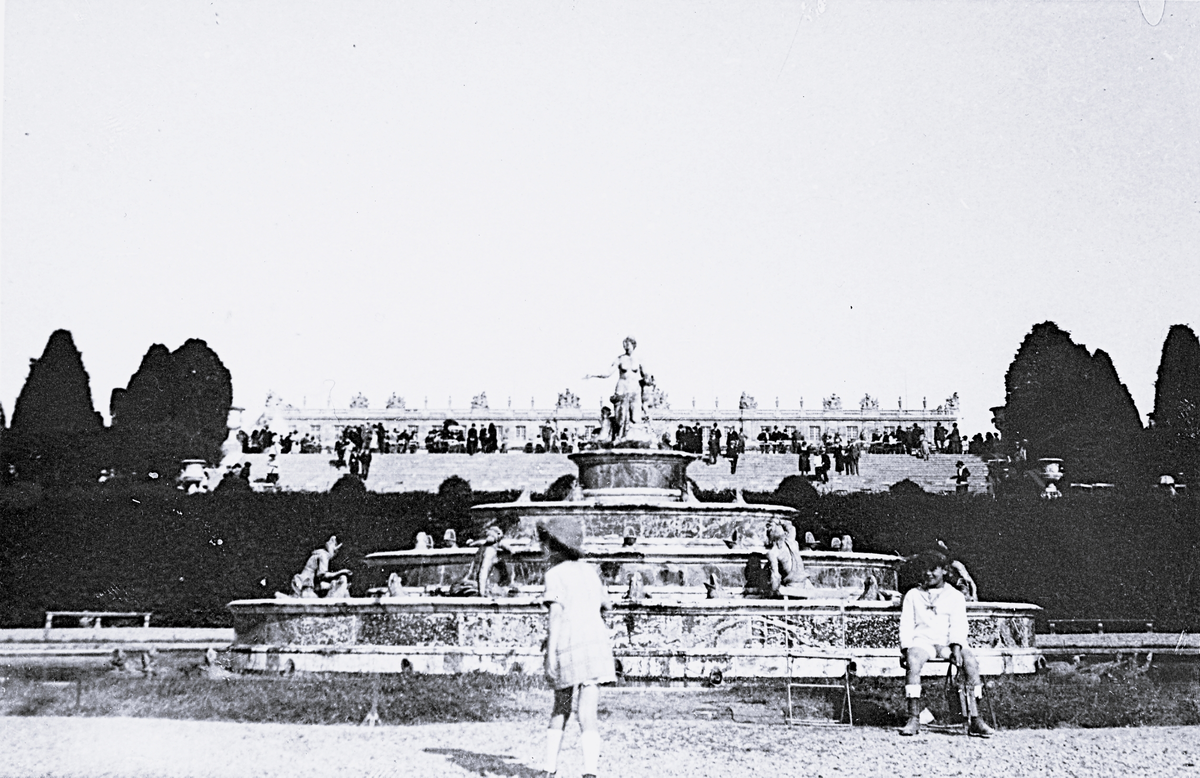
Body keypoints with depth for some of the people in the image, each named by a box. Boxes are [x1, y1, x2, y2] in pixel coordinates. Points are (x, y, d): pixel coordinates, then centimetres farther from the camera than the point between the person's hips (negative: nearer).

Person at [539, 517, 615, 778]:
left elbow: (556, 613, -11)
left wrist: (551, 653, -15)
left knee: (560, 710, 17)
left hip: (568, 645, -3)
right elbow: (607, 606, 30)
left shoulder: (556, 574, 2)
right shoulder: (589, 571, 18)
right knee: (588, 716, -4)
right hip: (597, 643, 3)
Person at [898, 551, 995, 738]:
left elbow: (958, 626, 3)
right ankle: (914, 719, -37)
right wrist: (905, 649, -9)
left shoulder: (955, 596, 16)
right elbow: (906, 626, 10)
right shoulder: (913, 595, 19)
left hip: (947, 643, 1)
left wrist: (956, 648, -16)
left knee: (970, 660, -30)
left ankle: (975, 720, -32)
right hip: (922, 641, 0)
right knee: (913, 660, -35)